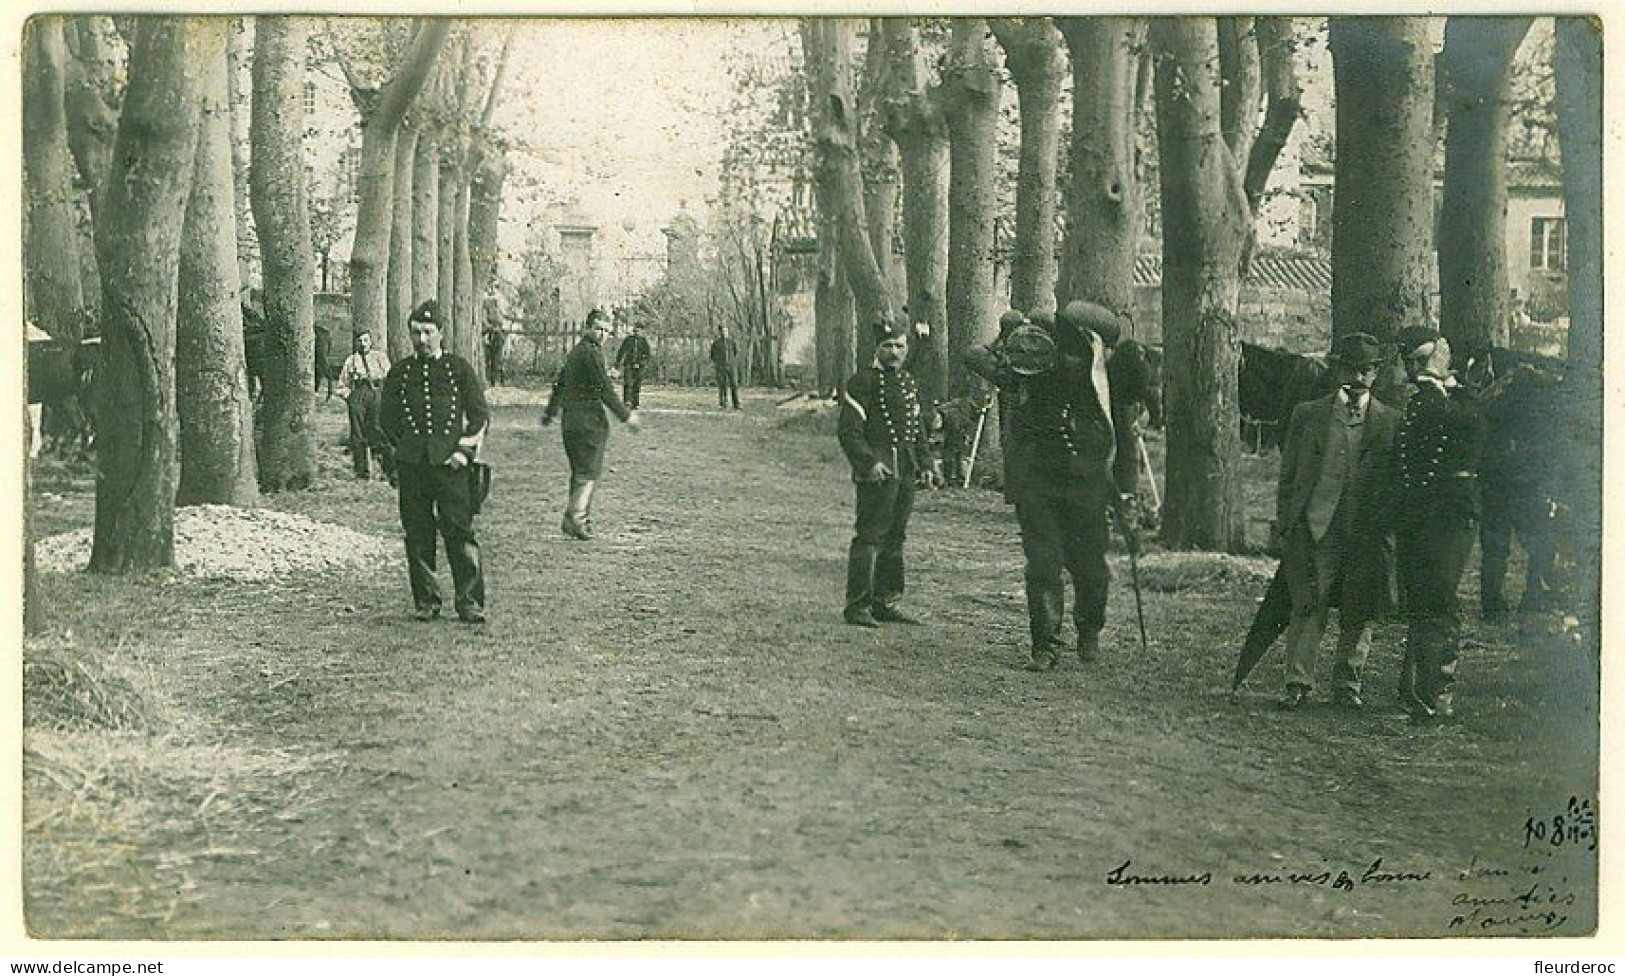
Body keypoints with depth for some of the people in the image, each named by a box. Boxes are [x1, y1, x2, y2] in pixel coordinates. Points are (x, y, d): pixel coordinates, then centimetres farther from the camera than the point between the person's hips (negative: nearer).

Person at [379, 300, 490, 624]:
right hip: (411, 465, 2)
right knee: (417, 534, 3)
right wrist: (406, 446, 10)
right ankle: (425, 600, 13)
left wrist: (465, 450, -5)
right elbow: (387, 418, 19)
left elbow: (480, 415, 6)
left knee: (460, 530, -7)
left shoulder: (460, 368, 7)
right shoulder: (399, 372, 12)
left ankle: (469, 600, -3)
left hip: (451, 462, -2)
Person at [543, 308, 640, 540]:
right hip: (589, 418, -9)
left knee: (579, 471, 14)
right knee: (589, 471, -7)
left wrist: (550, 413, 37)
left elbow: (559, 384, 26)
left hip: (570, 418, 9)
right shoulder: (591, 352, -12)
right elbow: (604, 388, -17)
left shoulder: (575, 352, 17)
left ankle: (582, 518, 16)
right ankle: (575, 517, -15)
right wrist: (625, 414, -12)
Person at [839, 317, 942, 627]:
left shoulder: (909, 383, 17)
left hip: (905, 473, 8)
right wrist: (869, 462, -24)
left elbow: (918, 428, 25)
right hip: (878, 471, -8)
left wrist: (927, 462, 13)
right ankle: (857, 605, -7)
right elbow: (849, 431, -13)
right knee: (870, 537, -10)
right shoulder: (863, 381, -7)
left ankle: (885, 603, 20)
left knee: (894, 538, 12)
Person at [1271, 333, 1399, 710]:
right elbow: (1288, 476, 9)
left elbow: (1397, 481, 12)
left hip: (1369, 533, 1)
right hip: (1315, 527, -1)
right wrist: (1284, 526, 3)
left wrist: (1389, 531, 4)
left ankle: (1347, 685, 16)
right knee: (1309, 607, -7)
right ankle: (1298, 684, -2)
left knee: (1359, 613, 4)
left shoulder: (1392, 421, 12)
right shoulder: (1307, 414, 9)